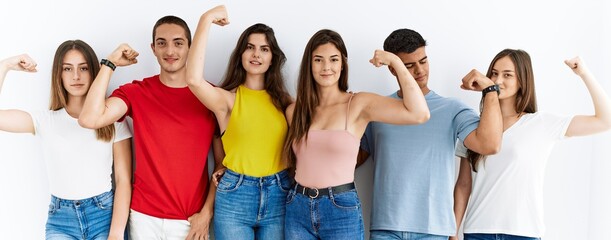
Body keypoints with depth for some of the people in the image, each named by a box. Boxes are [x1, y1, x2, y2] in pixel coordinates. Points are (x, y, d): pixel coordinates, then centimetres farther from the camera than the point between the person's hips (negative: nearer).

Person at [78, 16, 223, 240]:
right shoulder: (135, 92, -3)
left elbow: (223, 162, 1)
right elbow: (90, 119, -21)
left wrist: (207, 212, -6)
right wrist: (110, 63, -14)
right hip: (144, 216, 1)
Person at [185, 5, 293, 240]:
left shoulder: (283, 101, 6)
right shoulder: (228, 99, -4)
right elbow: (194, 79, -24)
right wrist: (206, 20, -21)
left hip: (279, 195, 3)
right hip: (235, 195, -3)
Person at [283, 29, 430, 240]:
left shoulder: (359, 104, -5)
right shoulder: (294, 111, 6)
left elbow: (419, 114, -17)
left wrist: (395, 61, -14)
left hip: (341, 210, -3)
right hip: (298, 208, 3)